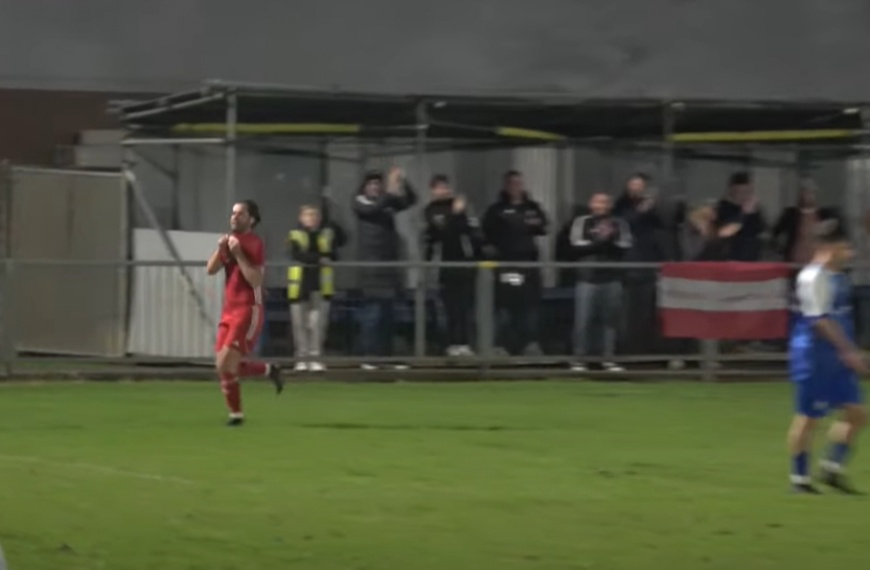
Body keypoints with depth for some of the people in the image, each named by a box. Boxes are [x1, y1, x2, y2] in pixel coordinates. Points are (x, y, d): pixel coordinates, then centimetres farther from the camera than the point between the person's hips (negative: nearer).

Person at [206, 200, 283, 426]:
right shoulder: (231, 239, 13)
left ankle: (236, 414, -2)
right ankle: (269, 370, 22)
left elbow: (255, 280, -20)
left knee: (226, 364, -15)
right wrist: (220, 249, -11)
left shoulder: (254, 244, -10)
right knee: (224, 367, 3)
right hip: (229, 311, 8)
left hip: (248, 311, -8)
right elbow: (211, 269, 5)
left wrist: (238, 254, -22)